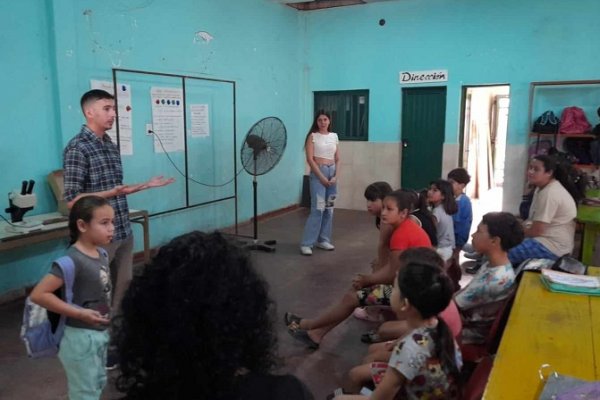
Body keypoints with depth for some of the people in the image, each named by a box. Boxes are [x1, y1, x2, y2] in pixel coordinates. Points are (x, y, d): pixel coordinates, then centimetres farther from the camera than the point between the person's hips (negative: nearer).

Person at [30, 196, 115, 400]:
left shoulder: (102, 254, -1)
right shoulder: (73, 260, -25)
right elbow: (38, 294, -26)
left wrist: (106, 316, 5)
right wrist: (78, 313, -25)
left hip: (100, 333, 8)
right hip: (81, 337, -8)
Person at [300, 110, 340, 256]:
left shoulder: (334, 136, 10)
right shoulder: (312, 136, -4)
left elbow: (337, 159, 11)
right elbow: (310, 159, -10)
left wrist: (336, 176, -3)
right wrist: (322, 177, -14)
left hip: (332, 172, 6)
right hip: (318, 173, -5)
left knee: (329, 208, 7)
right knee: (318, 208, -12)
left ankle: (323, 240, 18)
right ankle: (306, 244, -8)